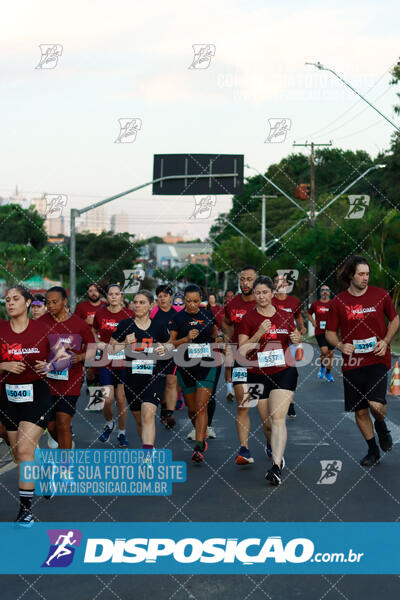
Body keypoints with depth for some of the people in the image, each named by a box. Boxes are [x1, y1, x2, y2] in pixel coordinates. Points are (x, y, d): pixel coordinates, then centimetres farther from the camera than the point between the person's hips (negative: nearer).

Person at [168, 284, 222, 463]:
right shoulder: (178, 318, -2)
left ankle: (198, 448, -15)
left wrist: (218, 337, -4)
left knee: (201, 407, -12)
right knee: (192, 408, 10)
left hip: (206, 366, 0)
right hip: (186, 366, 0)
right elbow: (170, 343, -2)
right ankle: (202, 437, 37)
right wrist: (186, 339, -19)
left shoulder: (208, 314, 4)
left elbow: (214, 332, 19)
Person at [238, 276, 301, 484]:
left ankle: (276, 467, -23)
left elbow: (294, 337, 21)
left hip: (284, 372, -1)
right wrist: (259, 333, -18)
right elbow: (242, 351, -5)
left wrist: (297, 338, -3)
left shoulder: (284, 316, 5)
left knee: (278, 418, -16)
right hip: (257, 375, 1)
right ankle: (275, 451, 37)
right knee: (266, 422, 6)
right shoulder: (248, 318, 0)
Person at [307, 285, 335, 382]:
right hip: (320, 332, -1)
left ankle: (328, 373, 25)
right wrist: (312, 321, 3)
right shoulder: (315, 304, 3)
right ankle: (322, 366, 10)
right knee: (324, 350, -19)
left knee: (331, 353, 7)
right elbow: (309, 313, 20)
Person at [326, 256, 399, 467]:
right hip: (352, 362, 2)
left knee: (376, 404, -19)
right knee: (360, 411, 6)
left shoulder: (380, 295, 0)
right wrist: (340, 345, -12)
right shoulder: (338, 302, 0)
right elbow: (330, 332, 9)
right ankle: (373, 450, 28)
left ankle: (381, 425, 17)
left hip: (377, 360, -1)